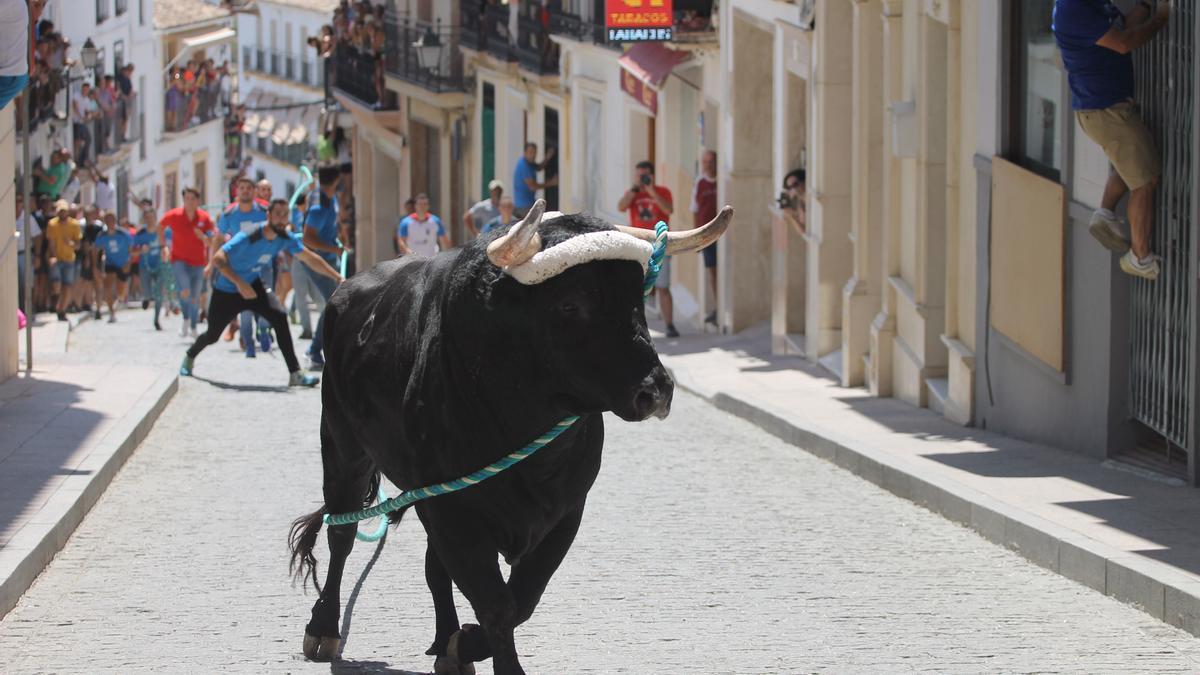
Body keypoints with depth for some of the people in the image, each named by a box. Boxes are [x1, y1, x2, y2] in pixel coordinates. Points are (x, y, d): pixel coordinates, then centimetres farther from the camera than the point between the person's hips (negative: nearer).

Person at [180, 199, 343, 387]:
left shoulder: (285, 239, -13)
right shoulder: (248, 237, -32)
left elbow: (311, 259, -3)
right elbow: (218, 259, -35)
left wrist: (338, 278, -7)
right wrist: (239, 283, -44)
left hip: (253, 286, 4)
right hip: (226, 291, -4)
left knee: (280, 317, -21)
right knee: (212, 335, 9)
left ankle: (295, 374, -22)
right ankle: (189, 358, 45)